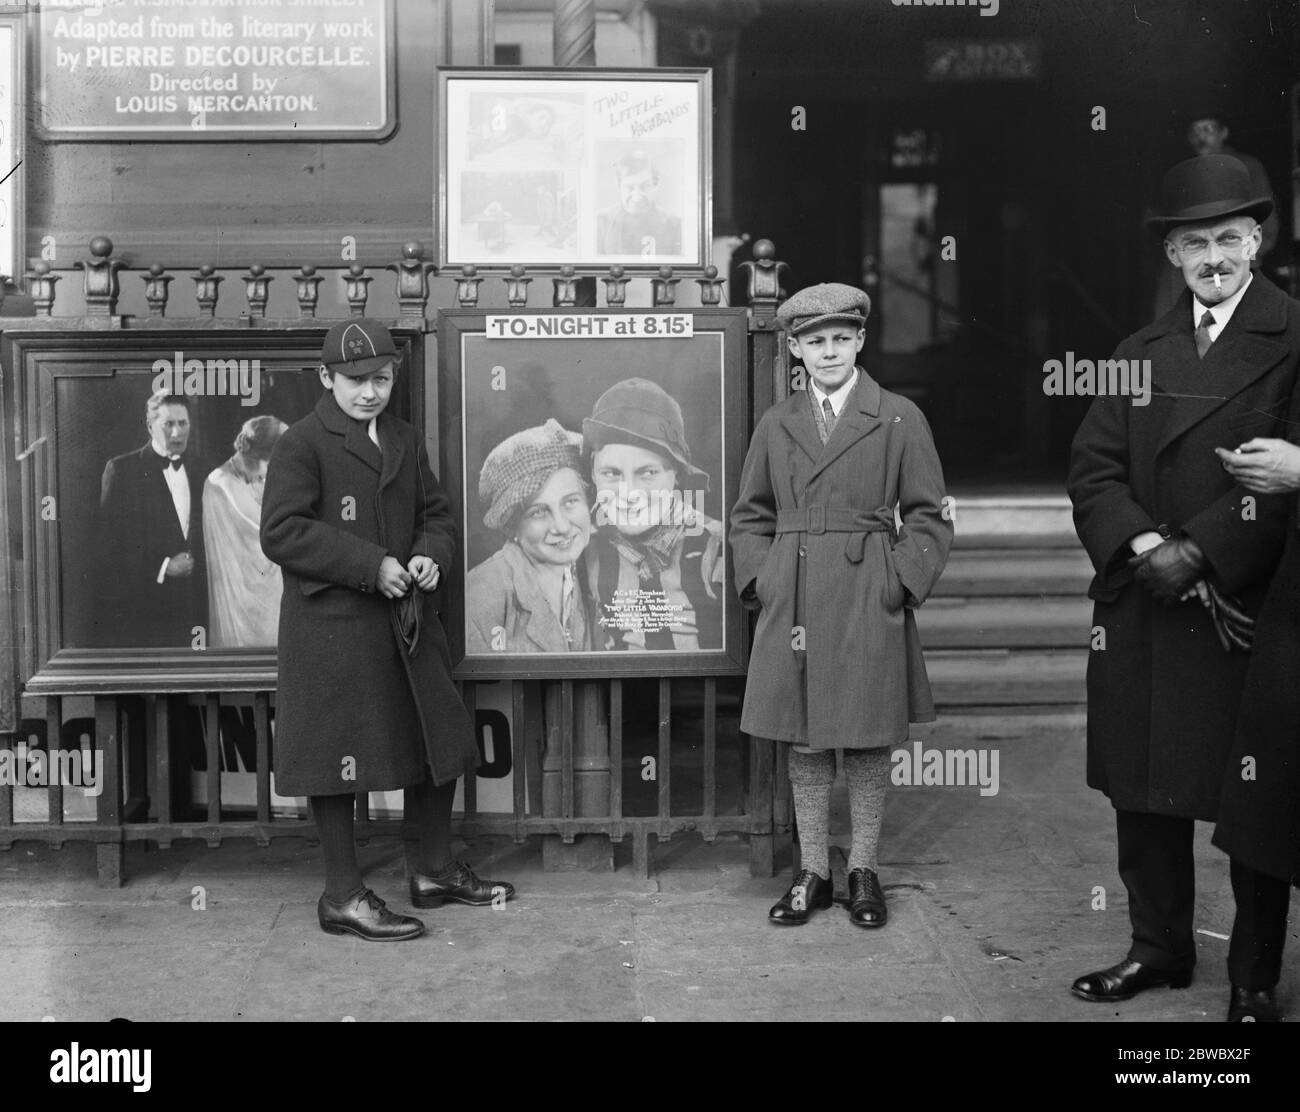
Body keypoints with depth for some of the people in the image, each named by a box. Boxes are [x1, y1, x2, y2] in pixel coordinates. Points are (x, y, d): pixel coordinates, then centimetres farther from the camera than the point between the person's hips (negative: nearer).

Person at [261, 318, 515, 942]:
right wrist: (370, 565, -18)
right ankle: (343, 897, 11)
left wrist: (431, 554, -3)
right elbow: (280, 533, -15)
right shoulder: (302, 444, -8)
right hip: (331, 628, -7)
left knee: (439, 742, 13)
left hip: (407, 623, 7)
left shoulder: (406, 443, 14)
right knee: (338, 756, -1)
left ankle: (432, 871, 31)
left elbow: (436, 514, 21)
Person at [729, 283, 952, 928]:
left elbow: (927, 516, 2)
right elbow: (750, 516, 16)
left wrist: (902, 583, -7)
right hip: (791, 602, 2)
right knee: (803, 739, 7)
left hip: (868, 602, -2)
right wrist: (759, 579, 4)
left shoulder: (899, 419, 2)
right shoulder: (776, 424, 10)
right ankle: (812, 874, 18)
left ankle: (863, 871, 19)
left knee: (869, 740, 5)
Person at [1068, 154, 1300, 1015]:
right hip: (1141, 612, 5)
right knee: (1141, 795, 12)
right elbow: (1094, 467, 5)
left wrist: (1200, 551, -17)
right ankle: (1159, 948, 29)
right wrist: (1143, 544, -12)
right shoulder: (1139, 355, 13)